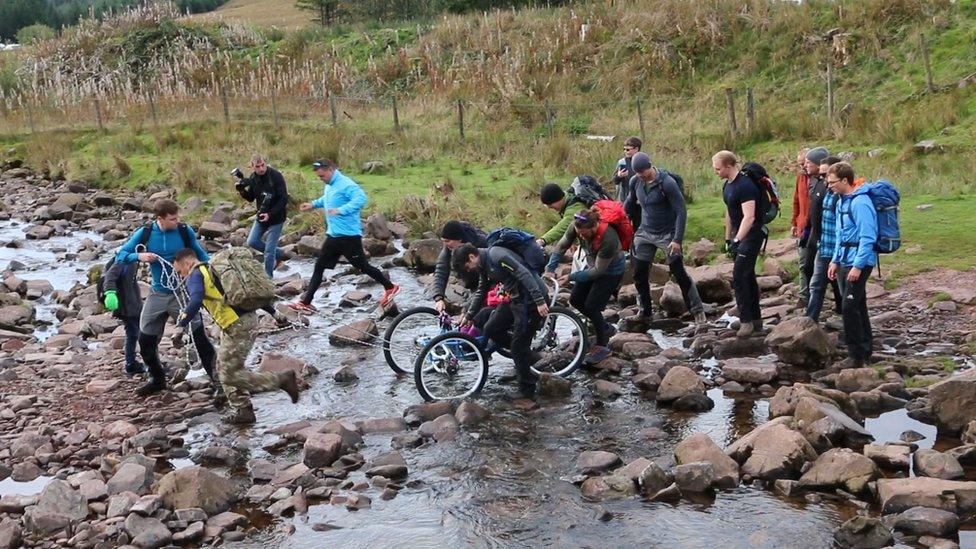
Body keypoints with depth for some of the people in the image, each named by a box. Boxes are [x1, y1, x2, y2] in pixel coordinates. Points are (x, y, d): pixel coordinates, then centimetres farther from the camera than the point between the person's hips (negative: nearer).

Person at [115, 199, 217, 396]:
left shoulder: (185, 231, -9)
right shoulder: (145, 233, -6)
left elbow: (201, 255, 5)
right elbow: (120, 256, -1)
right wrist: (139, 256, -21)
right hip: (158, 294, 3)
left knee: (199, 336, -8)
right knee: (146, 340, 11)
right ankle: (157, 379, 32)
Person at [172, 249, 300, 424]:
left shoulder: (195, 276, -5)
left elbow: (196, 300, -27)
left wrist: (183, 321, -17)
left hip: (237, 326, -10)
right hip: (248, 316, 10)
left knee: (230, 374, -2)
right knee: (224, 369, 19)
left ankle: (282, 379, -2)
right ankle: (242, 410, 20)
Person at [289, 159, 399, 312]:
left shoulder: (345, 184, -18)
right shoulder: (329, 186, 10)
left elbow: (361, 198, -32)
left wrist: (341, 210, -38)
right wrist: (313, 204, 20)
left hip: (349, 235, -9)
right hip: (333, 235, 9)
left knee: (362, 266, 1)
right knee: (319, 266, 7)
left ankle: (390, 288, 19)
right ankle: (306, 302, 10)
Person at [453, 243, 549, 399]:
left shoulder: (497, 256, -20)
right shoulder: (483, 265, 11)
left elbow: (525, 275, -27)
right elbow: (482, 291, 26)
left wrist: (540, 301, -31)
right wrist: (469, 315, 28)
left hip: (532, 298, -10)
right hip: (515, 298, 10)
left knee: (519, 345, -7)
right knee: (491, 330, 8)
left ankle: (527, 391, 5)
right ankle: (525, 352, 23)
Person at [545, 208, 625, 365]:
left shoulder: (609, 239, -39)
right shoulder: (578, 227, -23)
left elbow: (598, 270, -29)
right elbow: (561, 246, -12)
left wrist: (571, 277, -28)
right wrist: (550, 269, -22)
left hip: (612, 271, -7)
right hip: (593, 265, 7)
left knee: (591, 306, -11)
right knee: (575, 300, 6)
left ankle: (602, 347, 6)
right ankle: (603, 328, 27)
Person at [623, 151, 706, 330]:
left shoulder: (667, 183, -21)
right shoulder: (635, 182, -3)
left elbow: (681, 211, -20)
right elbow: (631, 200, 19)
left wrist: (677, 240, -24)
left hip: (667, 235, -6)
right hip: (645, 233, 6)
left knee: (679, 274, -7)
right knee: (639, 274, 6)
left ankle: (698, 312, 1)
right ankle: (645, 312, 21)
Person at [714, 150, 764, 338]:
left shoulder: (745, 186, -21)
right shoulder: (727, 185, 10)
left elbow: (749, 217, -28)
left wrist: (737, 240, -33)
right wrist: (728, 238, 21)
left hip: (752, 234, -10)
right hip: (739, 234, 10)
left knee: (739, 277, -14)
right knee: (747, 277, 13)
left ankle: (746, 320, -9)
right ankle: (756, 320, 21)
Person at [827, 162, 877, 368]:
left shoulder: (860, 203, -18)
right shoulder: (842, 201, 12)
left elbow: (868, 237, -21)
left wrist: (858, 266, -22)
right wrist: (835, 261, 19)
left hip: (859, 262, -10)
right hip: (845, 261, 10)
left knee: (850, 308, -11)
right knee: (857, 307, 15)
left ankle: (857, 357, -5)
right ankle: (865, 351, 25)